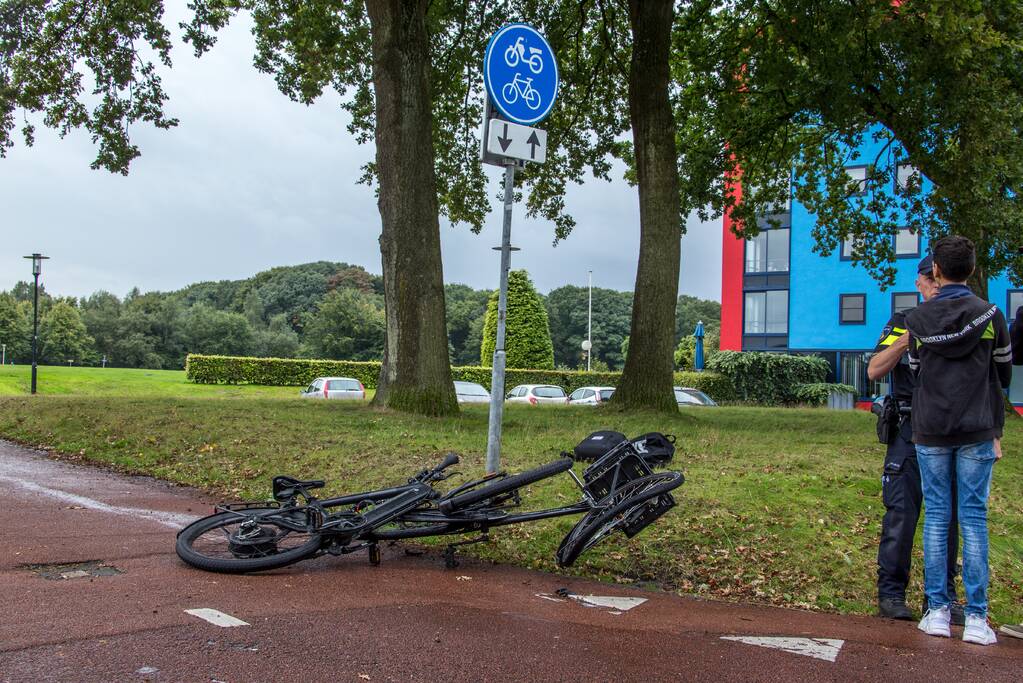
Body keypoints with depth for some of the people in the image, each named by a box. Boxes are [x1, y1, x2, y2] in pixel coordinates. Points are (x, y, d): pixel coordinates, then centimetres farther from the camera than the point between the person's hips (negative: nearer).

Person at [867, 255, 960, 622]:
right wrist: (905, 340, -16)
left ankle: (943, 597, 16)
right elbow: (874, 371, -4)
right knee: (901, 513, -4)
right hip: (910, 431, -2)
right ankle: (891, 593, 5)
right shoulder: (902, 323, 7)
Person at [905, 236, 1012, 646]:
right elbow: (1004, 374, 8)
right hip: (976, 432, 0)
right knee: (974, 520, 2)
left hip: (930, 432, 1)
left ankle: (937, 612, 8)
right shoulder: (990, 316, -2)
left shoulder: (916, 319, -1)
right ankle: (976, 619, 4)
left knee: (936, 517, 7)